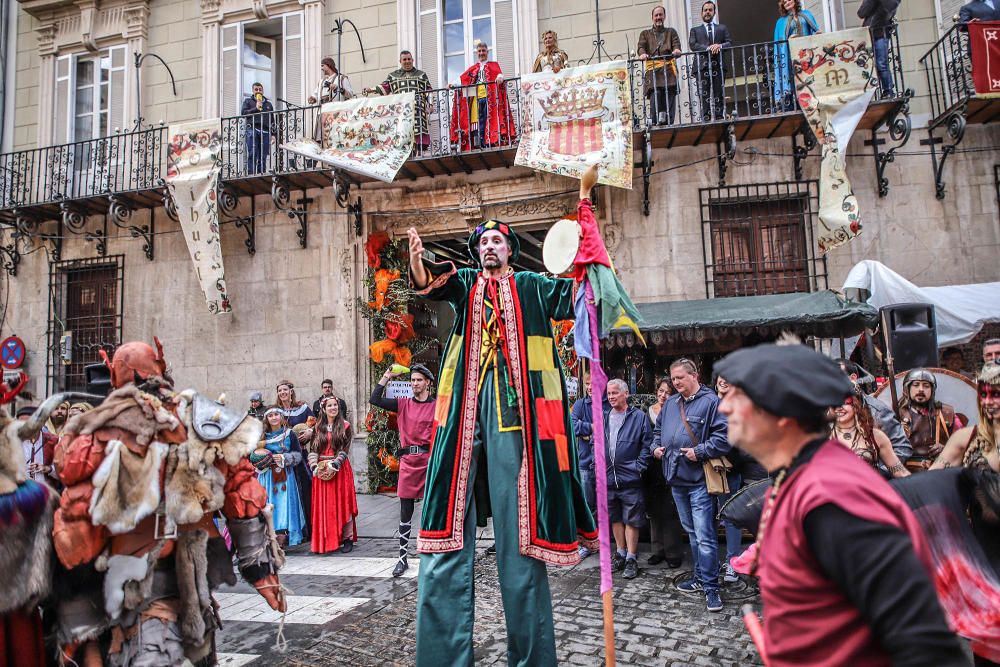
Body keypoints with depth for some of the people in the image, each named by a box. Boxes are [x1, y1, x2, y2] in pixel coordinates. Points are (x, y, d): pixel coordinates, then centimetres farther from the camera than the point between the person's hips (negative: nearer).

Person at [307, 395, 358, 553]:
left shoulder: (345, 426, 1)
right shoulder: (318, 428, 10)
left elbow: (344, 449, -7)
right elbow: (312, 449, 6)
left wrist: (334, 465, -17)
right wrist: (314, 466, -9)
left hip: (340, 469, -3)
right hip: (321, 470, 3)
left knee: (342, 503, -1)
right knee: (323, 506, 4)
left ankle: (347, 539, 4)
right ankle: (326, 540, 12)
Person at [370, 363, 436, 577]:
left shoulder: (436, 406, -1)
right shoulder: (403, 404, 8)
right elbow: (374, 400, 2)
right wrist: (387, 377, 2)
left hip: (429, 459, -3)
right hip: (408, 461, 3)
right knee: (405, 513, 8)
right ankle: (403, 558, 16)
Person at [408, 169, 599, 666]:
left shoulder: (531, 286, 14)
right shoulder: (463, 282, 19)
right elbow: (428, 283, 0)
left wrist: (584, 200, -3)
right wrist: (417, 259, -23)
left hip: (516, 412, -2)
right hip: (464, 410, 2)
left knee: (519, 537, 1)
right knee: (447, 536, 0)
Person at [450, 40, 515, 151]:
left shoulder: (494, 65, 15)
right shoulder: (474, 68, 24)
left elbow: (499, 73, -6)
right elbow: (462, 78, 14)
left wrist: (500, 77, -30)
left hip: (489, 95, -3)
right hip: (476, 97, 3)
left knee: (488, 119, -12)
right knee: (477, 119, -7)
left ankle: (488, 142, -15)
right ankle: (478, 144, -11)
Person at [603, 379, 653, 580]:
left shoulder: (638, 416, -5)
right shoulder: (603, 418, 10)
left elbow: (647, 444, -5)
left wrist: (639, 467, -11)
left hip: (630, 478, -5)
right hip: (608, 478, 5)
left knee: (631, 520, 2)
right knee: (615, 518, 16)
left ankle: (631, 559, 13)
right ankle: (620, 553, 31)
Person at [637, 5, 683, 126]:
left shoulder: (671, 32, 26)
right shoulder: (645, 34, 25)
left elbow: (676, 44, 8)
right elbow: (640, 47, 7)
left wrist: (676, 50, -18)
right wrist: (642, 53, -19)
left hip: (669, 69, 1)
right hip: (652, 71, -1)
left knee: (670, 99, -9)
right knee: (655, 96, -20)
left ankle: (668, 125, -9)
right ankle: (656, 125, -21)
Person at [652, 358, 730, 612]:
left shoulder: (711, 402, -10)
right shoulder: (670, 403, 13)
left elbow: (724, 436, -17)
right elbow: (658, 429, 27)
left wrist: (700, 452, -19)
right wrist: (656, 446, 11)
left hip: (699, 479, -7)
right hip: (677, 478, 8)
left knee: (704, 536, -6)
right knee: (691, 532, 18)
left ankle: (710, 587, 3)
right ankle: (700, 577, 30)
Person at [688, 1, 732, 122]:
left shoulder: (722, 28, 23)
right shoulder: (695, 30, 19)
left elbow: (729, 43, 11)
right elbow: (693, 45, 2)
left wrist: (719, 46, -11)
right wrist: (708, 48, -12)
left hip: (718, 65, 1)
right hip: (702, 66, -1)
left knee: (719, 96, -4)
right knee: (704, 97, -8)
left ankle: (720, 119, -5)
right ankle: (706, 120, -10)